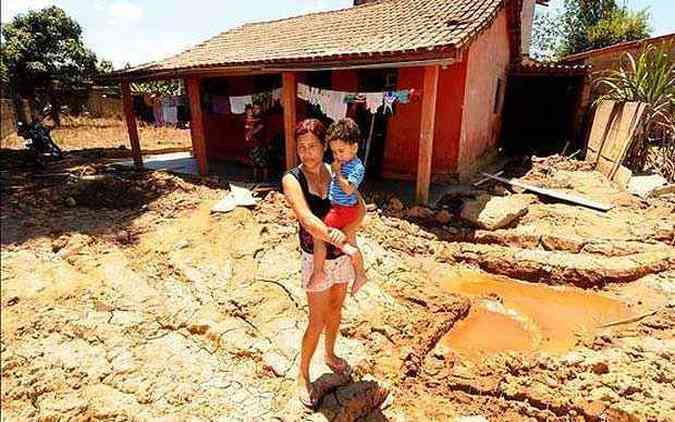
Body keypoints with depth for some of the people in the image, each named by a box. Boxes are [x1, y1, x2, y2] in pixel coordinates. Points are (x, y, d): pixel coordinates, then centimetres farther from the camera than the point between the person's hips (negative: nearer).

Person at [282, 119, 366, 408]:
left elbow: (360, 208, -12)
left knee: (336, 309, 22)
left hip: (342, 254, 4)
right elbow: (306, 217, -32)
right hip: (316, 258, -4)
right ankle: (303, 375, 27)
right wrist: (335, 237, -47)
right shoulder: (292, 180, -16)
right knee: (317, 322, 2)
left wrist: (344, 233, -30)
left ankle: (330, 355, 48)